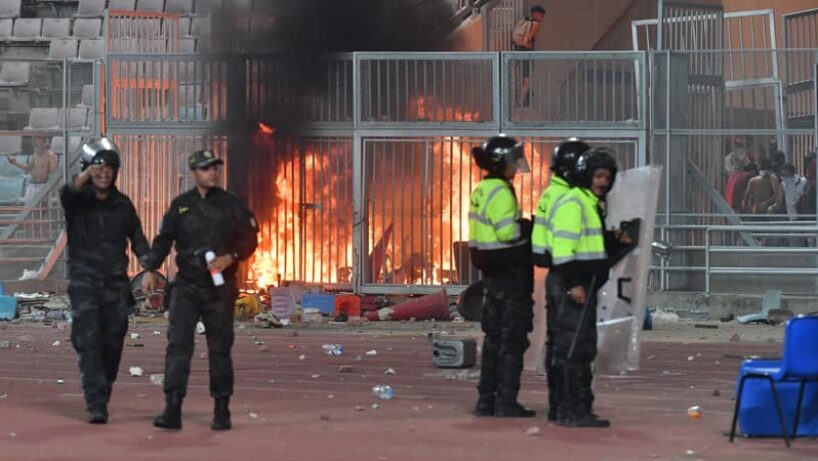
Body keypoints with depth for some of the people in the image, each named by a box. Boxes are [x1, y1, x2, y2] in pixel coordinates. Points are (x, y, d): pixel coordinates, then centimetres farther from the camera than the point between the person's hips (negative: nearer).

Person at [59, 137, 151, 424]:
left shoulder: (122, 204, 8)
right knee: (89, 344, -12)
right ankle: (96, 406, -16)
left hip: (116, 285, 4)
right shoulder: (78, 199, -3)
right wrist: (83, 178, -50)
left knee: (112, 346, 8)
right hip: (84, 284, -4)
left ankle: (102, 397, 25)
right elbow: (67, 194, -28)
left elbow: (137, 238, 14)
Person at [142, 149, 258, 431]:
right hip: (186, 286, 1)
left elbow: (249, 238, 4)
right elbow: (164, 240, 12)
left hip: (220, 288, 0)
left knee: (220, 349, 5)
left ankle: (222, 410, 14)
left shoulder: (231, 205, 5)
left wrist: (231, 257, -14)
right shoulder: (180, 206, 8)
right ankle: (172, 410, -14)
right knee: (178, 344, -10)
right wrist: (151, 269, 1)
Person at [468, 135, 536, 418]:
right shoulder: (501, 192, -16)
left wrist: (524, 227, 11)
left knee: (494, 336, 14)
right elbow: (507, 230, -26)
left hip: (492, 273, 9)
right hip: (510, 273, -9)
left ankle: (486, 400, 17)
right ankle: (506, 402, -4)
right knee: (513, 338, -4)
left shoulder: (482, 191, 14)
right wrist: (530, 226, -9)